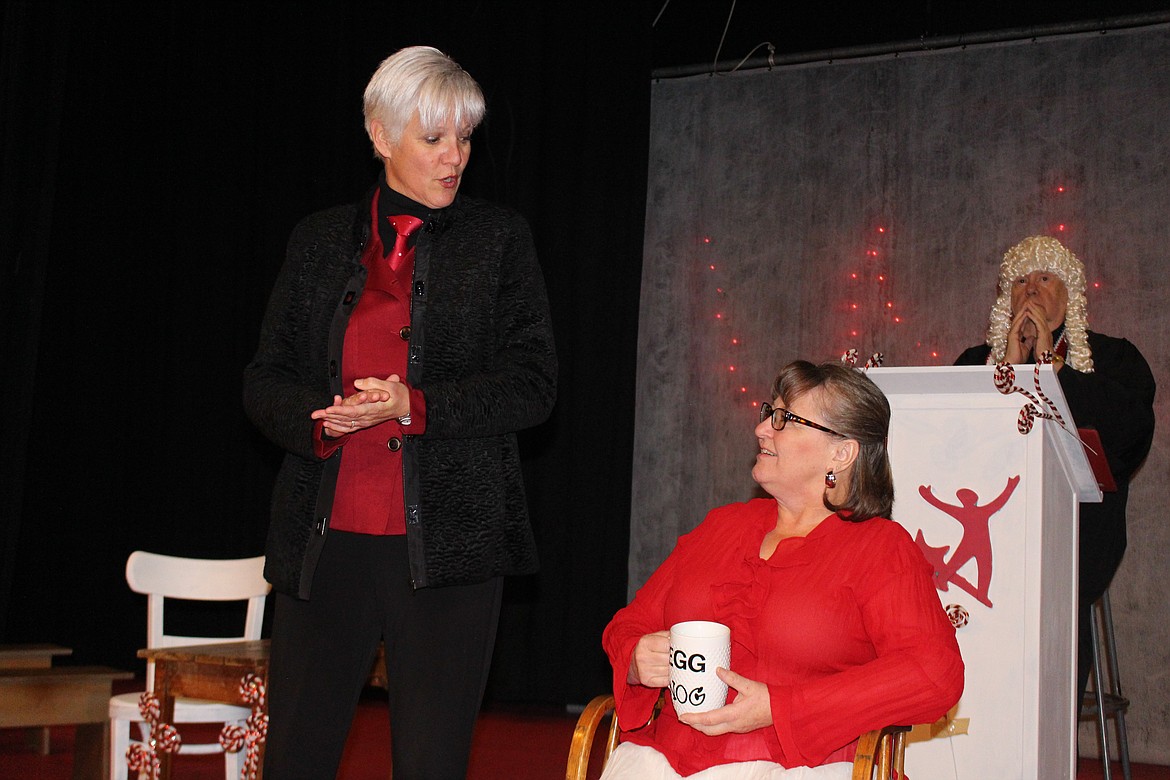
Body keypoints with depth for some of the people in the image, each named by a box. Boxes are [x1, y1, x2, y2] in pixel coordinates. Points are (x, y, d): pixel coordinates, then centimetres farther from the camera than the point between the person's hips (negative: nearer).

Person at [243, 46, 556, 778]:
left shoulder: (499, 238, 6)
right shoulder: (321, 240, 12)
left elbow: (534, 385, 0)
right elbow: (265, 381, 12)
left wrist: (415, 407, -13)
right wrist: (321, 417, -10)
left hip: (446, 544, -2)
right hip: (328, 541, 2)